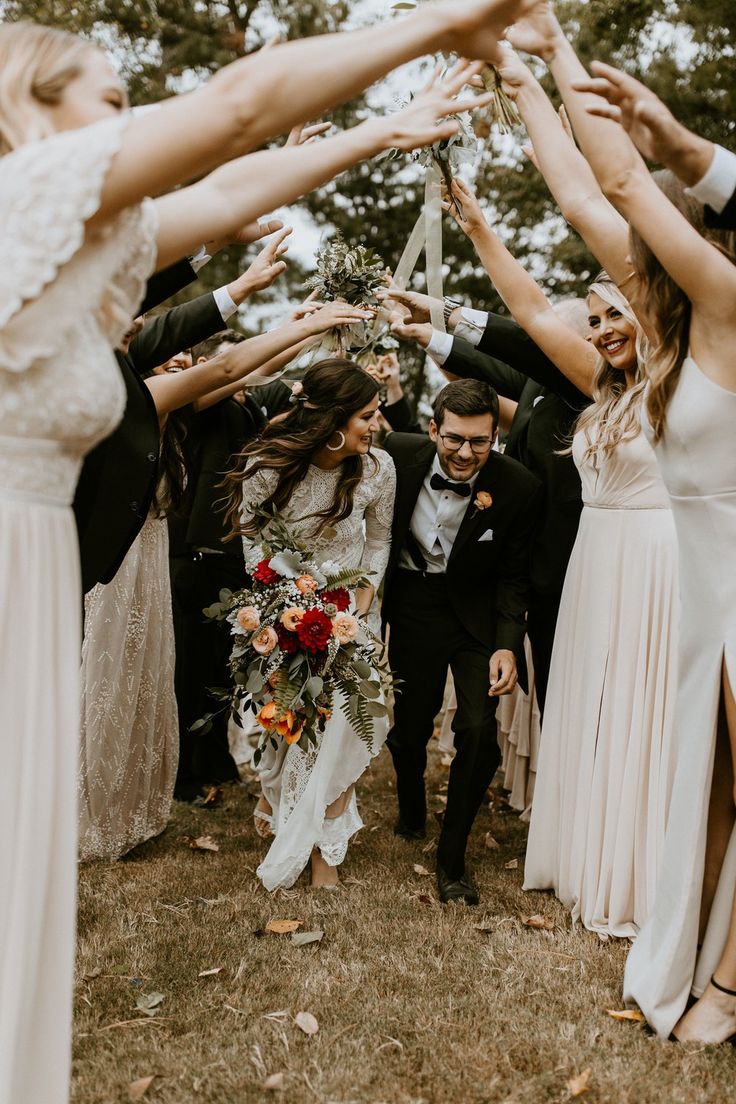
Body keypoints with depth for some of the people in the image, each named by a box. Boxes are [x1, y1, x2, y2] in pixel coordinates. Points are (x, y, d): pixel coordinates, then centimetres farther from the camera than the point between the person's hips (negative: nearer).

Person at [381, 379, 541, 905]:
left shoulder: (519, 488, -20)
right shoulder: (400, 453, -16)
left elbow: (513, 577, -7)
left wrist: (508, 645, -19)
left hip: (476, 611, -1)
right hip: (413, 608, 2)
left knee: (478, 730, -15)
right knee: (409, 725, 10)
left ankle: (452, 856, 6)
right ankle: (411, 815, 44)